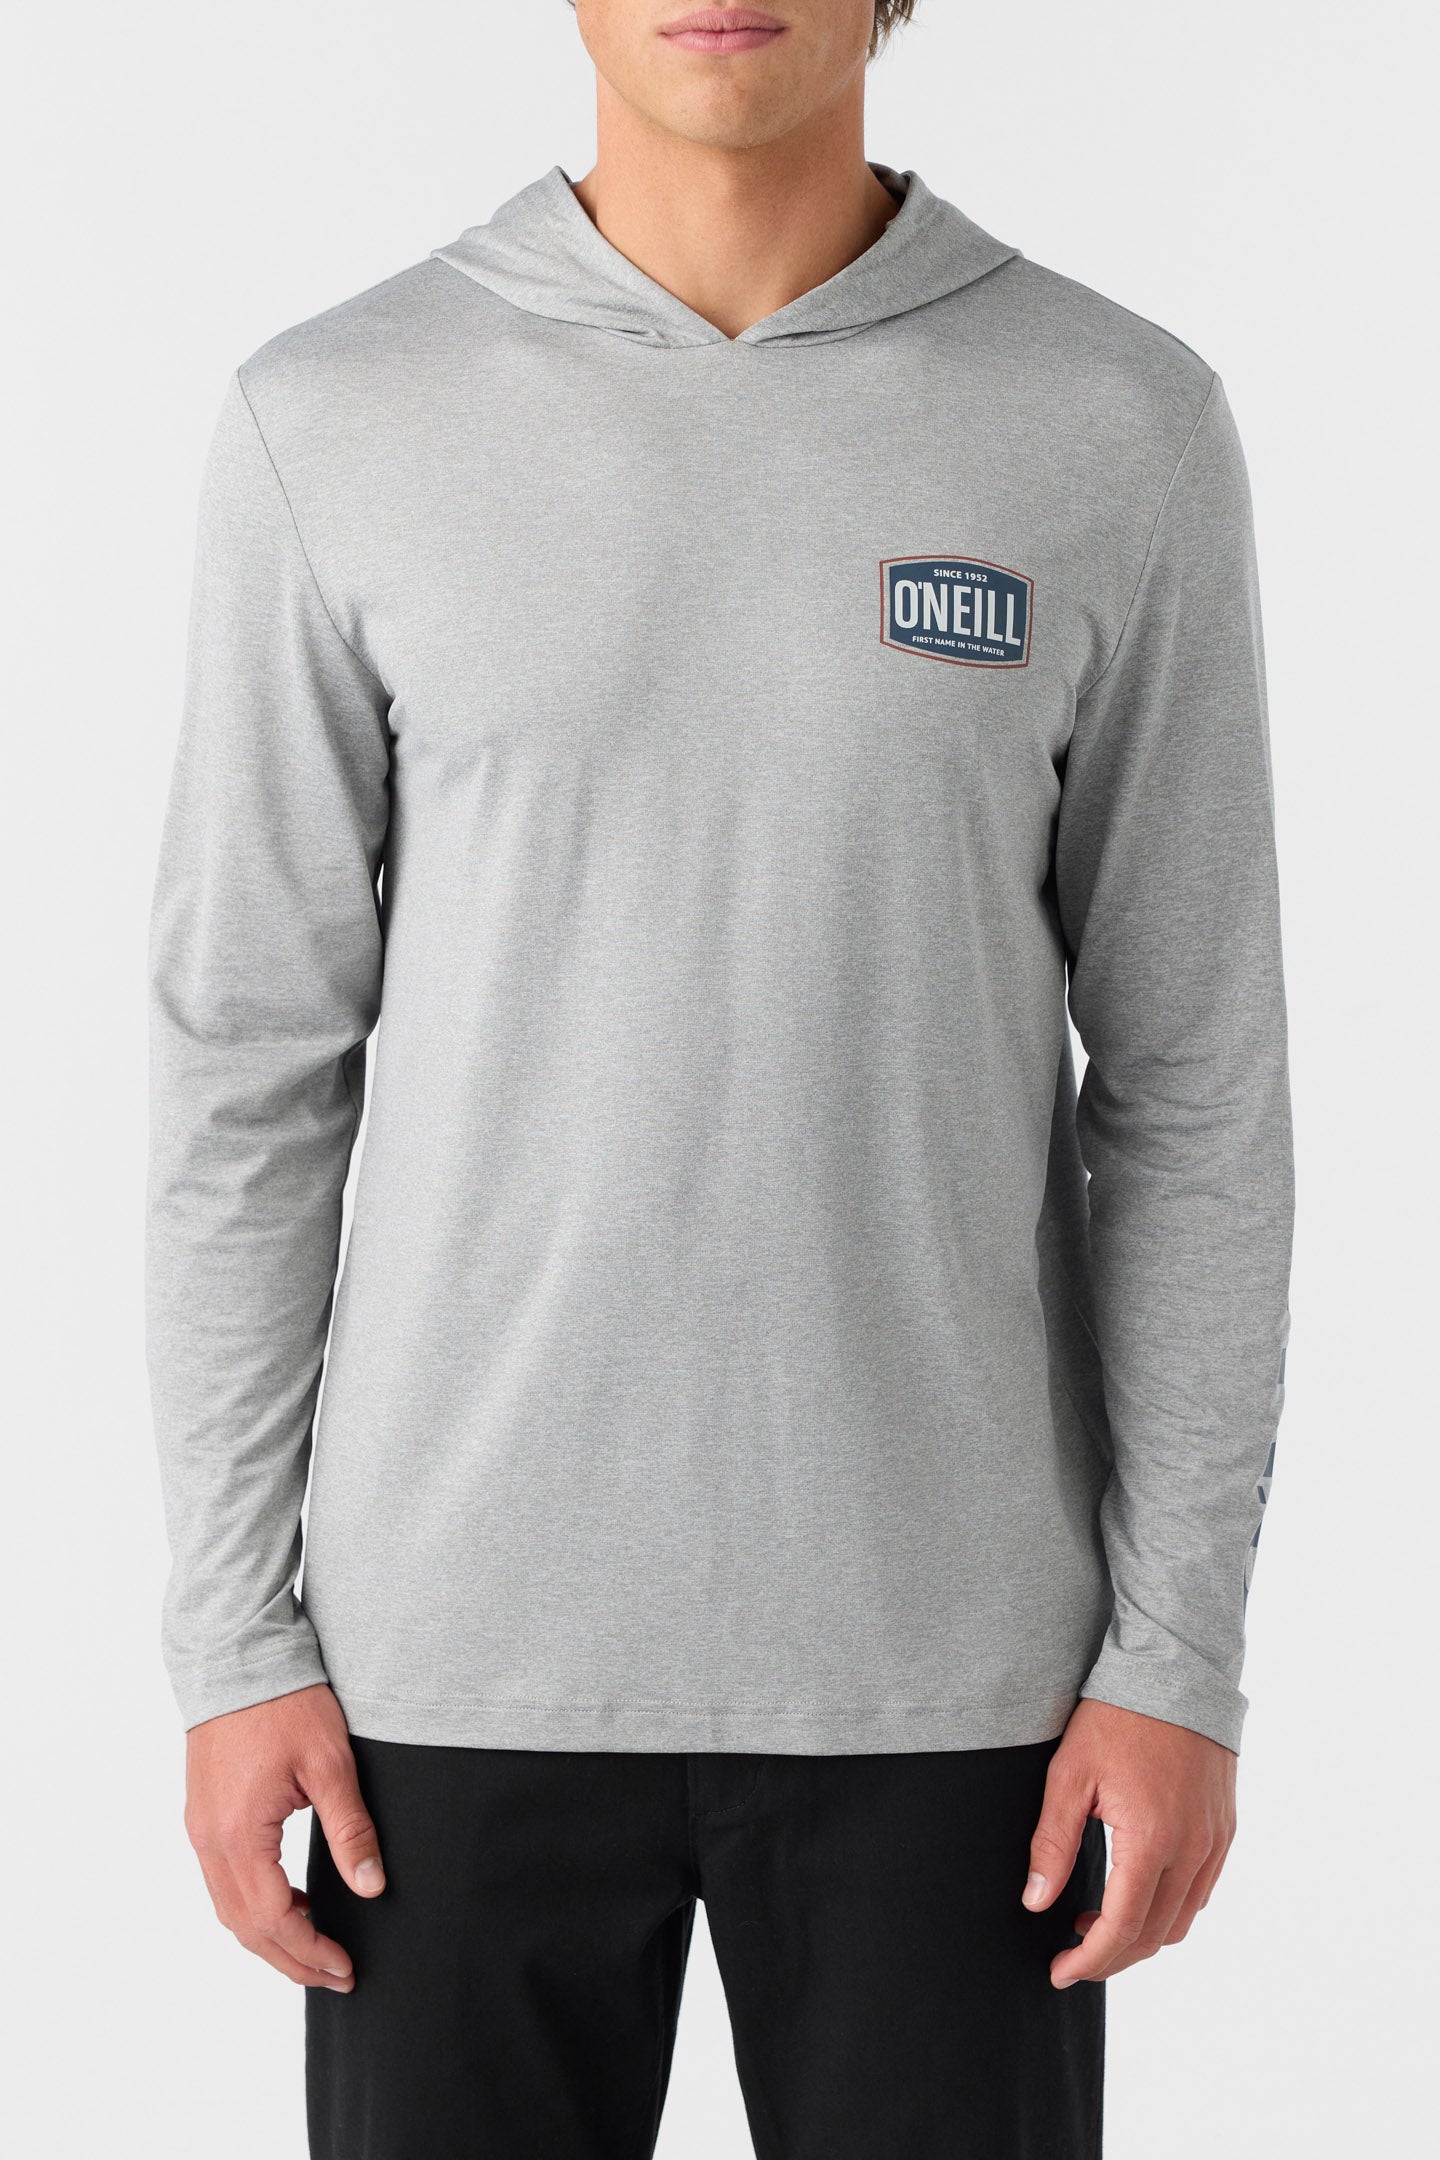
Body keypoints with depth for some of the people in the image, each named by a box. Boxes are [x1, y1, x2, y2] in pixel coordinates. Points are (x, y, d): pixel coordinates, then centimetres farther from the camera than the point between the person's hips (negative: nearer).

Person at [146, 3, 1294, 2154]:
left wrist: (1179, 1652, -3)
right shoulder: (331, 424, -2)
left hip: (944, 1655, 0)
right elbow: (248, 1067, 1)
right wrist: (233, 1636, -1)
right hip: (461, 1652, 0)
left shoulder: (1125, 429, -2)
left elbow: (1193, 1086, 0)